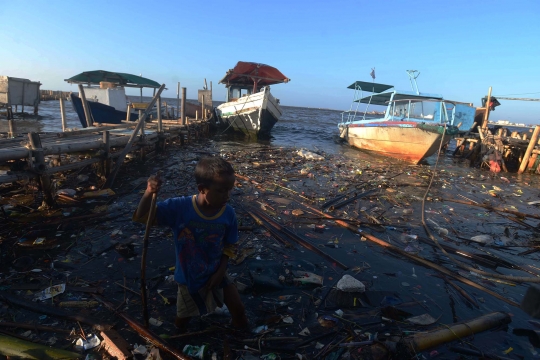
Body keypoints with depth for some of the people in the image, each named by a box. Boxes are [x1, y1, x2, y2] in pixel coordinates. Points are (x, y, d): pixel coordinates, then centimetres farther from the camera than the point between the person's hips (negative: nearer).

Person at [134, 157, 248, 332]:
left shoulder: (228, 214, -19)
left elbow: (228, 247, -5)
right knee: (182, 321, 21)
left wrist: (220, 272, -12)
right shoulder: (179, 207, -27)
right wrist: (149, 193, -44)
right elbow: (141, 217, -26)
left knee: (239, 311, 10)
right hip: (189, 279, -1)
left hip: (216, 274, 2)